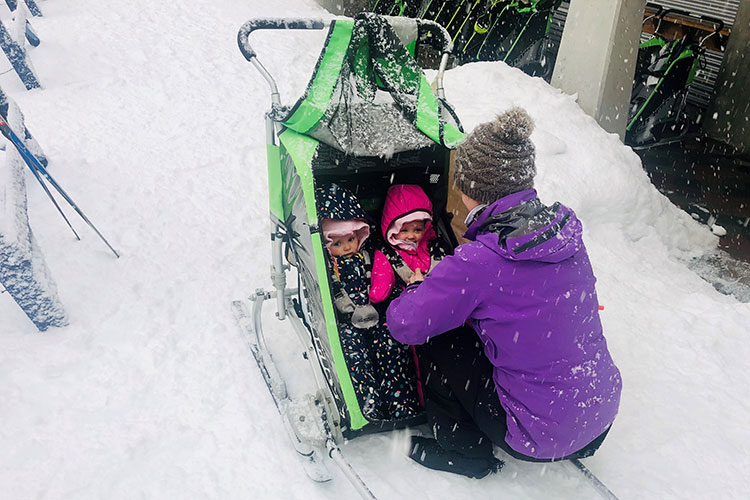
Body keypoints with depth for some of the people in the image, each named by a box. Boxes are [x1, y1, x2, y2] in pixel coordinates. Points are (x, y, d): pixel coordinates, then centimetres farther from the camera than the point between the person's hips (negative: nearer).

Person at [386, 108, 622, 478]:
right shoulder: (565, 229, -5)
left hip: (541, 438, -7)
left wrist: (416, 290, 8)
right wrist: (445, 283, 14)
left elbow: (404, 325, -15)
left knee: (432, 335, 2)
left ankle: (461, 451, 20)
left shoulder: (478, 263, -25)